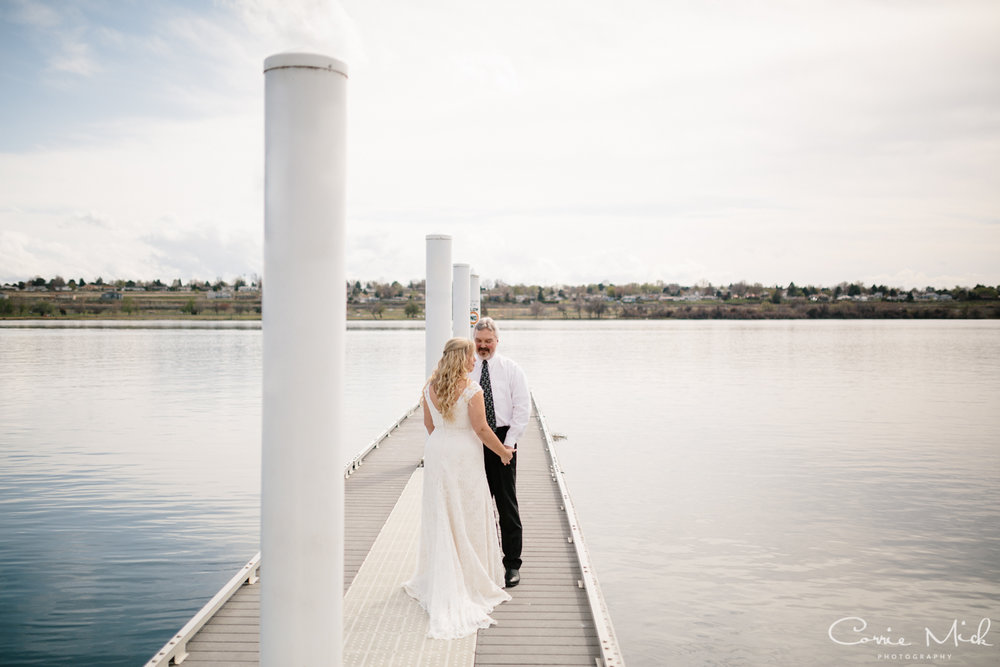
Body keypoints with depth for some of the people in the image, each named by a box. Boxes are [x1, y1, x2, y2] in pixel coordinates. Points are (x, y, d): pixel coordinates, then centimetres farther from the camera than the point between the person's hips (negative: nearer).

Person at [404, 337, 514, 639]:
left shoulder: (429, 388, 2)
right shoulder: (471, 389, -16)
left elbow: (429, 424, 11)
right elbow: (480, 428, -14)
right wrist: (503, 451, -1)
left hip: (436, 451, 5)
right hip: (465, 455, -5)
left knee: (440, 516, 13)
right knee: (469, 517, 6)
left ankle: (439, 581, 20)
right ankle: (472, 580, 13)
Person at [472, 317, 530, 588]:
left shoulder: (511, 369, 2)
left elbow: (522, 408, -2)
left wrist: (509, 442, -10)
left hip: (502, 440, -2)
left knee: (507, 503, -1)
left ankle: (512, 564, 8)